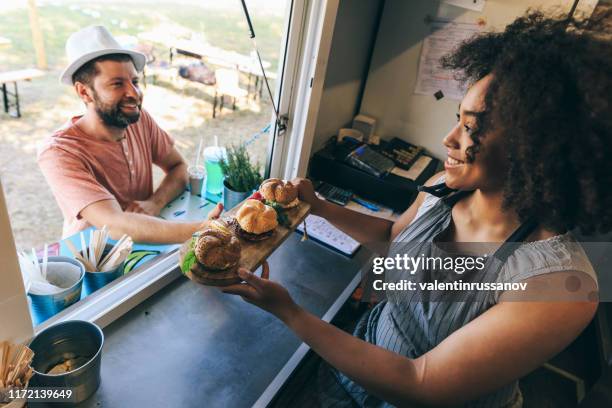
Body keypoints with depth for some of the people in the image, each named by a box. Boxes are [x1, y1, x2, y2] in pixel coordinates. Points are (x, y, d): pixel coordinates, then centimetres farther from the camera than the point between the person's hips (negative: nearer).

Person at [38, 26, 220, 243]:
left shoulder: (140, 119, -7)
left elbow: (179, 167, 1)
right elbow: (115, 224, -31)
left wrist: (155, 203, -18)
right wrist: (199, 230, -42)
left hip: (143, 247, 5)